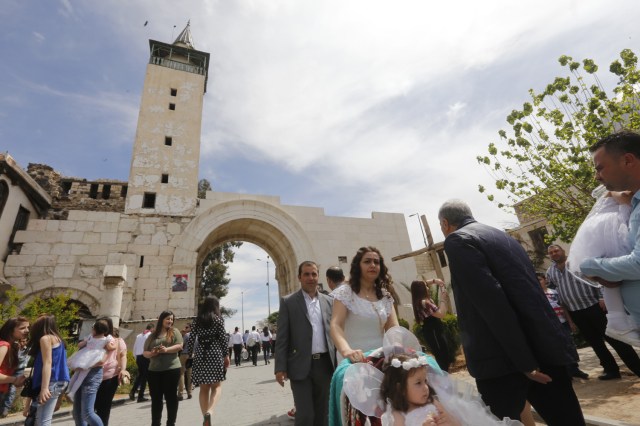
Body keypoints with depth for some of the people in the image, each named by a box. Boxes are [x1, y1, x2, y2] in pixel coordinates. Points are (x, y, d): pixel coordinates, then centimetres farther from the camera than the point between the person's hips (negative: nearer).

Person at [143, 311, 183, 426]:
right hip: (154, 370, 3)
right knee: (155, 398, 11)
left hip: (171, 369, -3)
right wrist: (151, 353, -12)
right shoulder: (152, 336, 10)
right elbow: (145, 352, 9)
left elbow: (180, 346, -8)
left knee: (171, 397, 5)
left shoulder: (174, 331, 2)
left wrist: (166, 350, -20)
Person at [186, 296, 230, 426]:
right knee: (216, 386, 6)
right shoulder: (218, 319, -3)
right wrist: (226, 355, 4)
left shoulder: (197, 320, 6)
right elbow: (223, 339, -4)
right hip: (215, 354, -3)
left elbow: (191, 339, 4)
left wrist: (190, 354, 15)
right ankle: (209, 411, -17)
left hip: (200, 355, 3)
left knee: (204, 388, 12)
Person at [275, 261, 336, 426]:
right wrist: (280, 368, -9)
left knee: (323, 412, 15)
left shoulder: (329, 301, 7)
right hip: (301, 366, -3)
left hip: (325, 364, 4)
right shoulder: (288, 302, -3)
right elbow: (282, 337, -5)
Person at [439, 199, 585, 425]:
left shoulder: (457, 240, -10)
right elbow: (529, 290, 21)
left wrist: (523, 362, -16)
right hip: (543, 348, 8)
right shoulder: (503, 236, 17)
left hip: (505, 359, -8)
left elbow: (491, 302, -20)